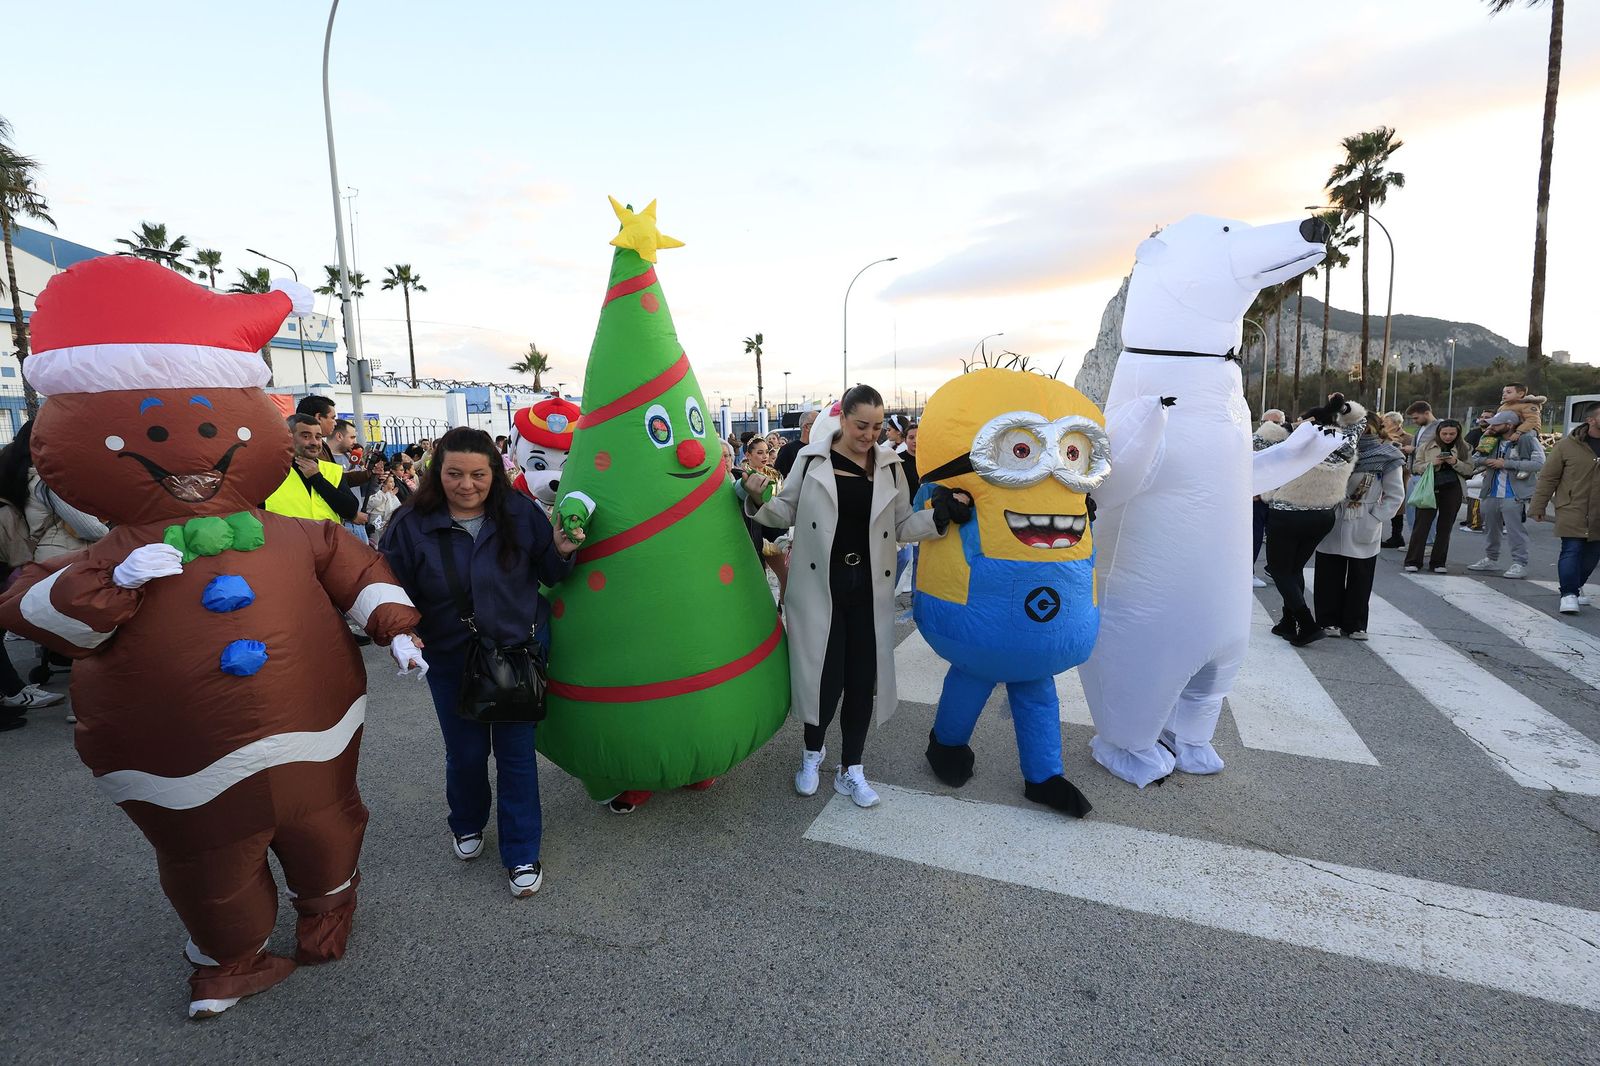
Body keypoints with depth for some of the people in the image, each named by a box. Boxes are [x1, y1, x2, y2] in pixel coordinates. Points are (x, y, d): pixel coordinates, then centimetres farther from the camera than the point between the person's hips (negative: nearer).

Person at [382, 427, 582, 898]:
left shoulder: (520, 512, -8)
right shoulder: (412, 523, -9)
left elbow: (549, 575, 0)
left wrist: (561, 552, -20)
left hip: (519, 650, 0)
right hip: (451, 660, 1)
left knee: (516, 751, 6)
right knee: (466, 752, 15)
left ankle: (521, 854, 24)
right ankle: (467, 825, 47)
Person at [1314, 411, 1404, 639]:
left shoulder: (1387, 458, -2)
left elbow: (1395, 495, 0)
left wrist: (1375, 519, -9)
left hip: (1364, 531, -1)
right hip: (1332, 524, 1)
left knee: (1360, 577, 6)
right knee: (1329, 574, 5)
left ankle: (1355, 624, 17)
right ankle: (1329, 621, 16)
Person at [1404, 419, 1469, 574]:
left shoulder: (1463, 448, 7)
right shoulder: (1426, 447, 2)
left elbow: (1469, 469, 3)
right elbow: (1416, 467, 1)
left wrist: (1455, 462, -14)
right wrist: (1432, 463, -15)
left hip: (1452, 490, 2)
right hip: (1430, 489, -2)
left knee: (1445, 527, 6)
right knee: (1422, 524, -4)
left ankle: (1438, 562, 13)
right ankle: (1413, 561, 0)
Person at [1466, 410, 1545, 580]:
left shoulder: (1528, 440, -9)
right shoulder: (1492, 440, 10)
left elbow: (1539, 464, -18)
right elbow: (1474, 459, 18)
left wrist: (1507, 463, -17)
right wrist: (1485, 461, -4)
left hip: (1514, 495, -7)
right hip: (1491, 494, 7)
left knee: (1515, 531, -5)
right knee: (1491, 529, 17)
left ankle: (1520, 564, 3)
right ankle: (1491, 559, 31)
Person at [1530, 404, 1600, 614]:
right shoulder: (1566, 445, -4)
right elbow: (1548, 478, -1)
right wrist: (1537, 507, -2)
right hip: (1572, 512, -4)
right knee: (1571, 551, -8)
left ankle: (1576, 586, 30)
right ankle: (1569, 594, -4)